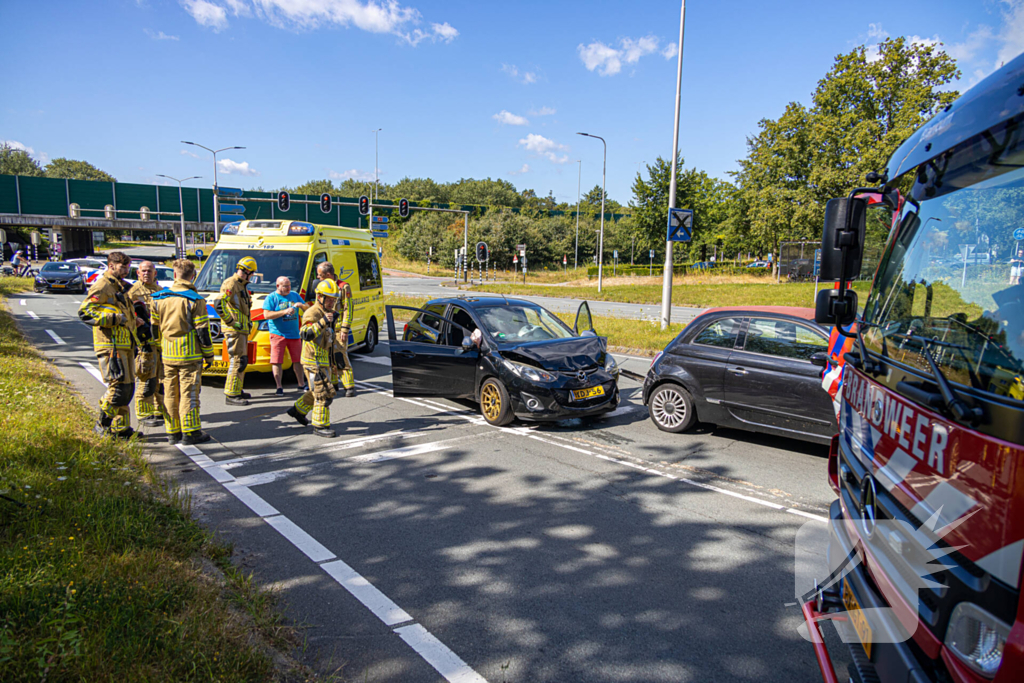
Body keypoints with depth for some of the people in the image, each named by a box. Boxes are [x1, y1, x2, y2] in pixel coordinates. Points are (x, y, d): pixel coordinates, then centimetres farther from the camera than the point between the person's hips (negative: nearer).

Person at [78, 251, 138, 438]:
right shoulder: (102, 286, -8)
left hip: (124, 344, 9)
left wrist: (133, 321, 20)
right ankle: (103, 425, 3)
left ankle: (121, 427, 17)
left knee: (128, 386, 9)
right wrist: (114, 318, -20)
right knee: (119, 385, -11)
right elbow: (85, 312, -17)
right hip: (110, 345, -9)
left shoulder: (120, 286, 22)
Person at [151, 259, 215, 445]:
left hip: (167, 355, 5)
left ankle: (173, 432, 18)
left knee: (170, 394, 11)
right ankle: (190, 433, 3)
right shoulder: (194, 300, -9)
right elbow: (202, 330, -9)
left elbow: (154, 327, 11)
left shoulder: (159, 299, 7)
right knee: (189, 394, -1)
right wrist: (209, 354, 0)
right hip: (190, 354, -5)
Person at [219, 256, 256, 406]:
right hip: (234, 330, -10)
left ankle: (237, 390, 27)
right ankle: (231, 395, -8)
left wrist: (248, 322, 20)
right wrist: (231, 322, -20)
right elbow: (219, 304, -24)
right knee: (237, 361, -11)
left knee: (242, 361, 16)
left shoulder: (242, 286, 19)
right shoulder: (230, 283, -11)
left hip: (242, 329, 10)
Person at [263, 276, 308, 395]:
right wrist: (284, 311, -21)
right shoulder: (271, 298, -3)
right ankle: (279, 387, 3)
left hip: (294, 334, 4)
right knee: (276, 361, -5)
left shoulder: (294, 295, 12)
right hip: (278, 334, -4)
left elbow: (307, 309, 16)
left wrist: (301, 305, -8)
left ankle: (301, 384, 22)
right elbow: (266, 315, -14)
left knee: (298, 360, 11)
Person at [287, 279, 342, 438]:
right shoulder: (312, 313, -17)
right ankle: (320, 426, 0)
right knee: (324, 393, -9)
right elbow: (306, 334, -32)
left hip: (324, 360, 10)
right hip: (314, 361, -9)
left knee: (317, 391, 21)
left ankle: (298, 410, 40)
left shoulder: (327, 313, 13)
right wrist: (323, 322, -39)